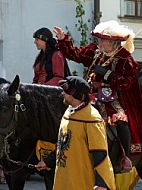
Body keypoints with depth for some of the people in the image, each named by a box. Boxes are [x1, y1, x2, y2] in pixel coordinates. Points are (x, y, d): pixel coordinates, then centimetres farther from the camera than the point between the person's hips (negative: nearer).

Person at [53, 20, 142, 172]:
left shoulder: (125, 60, -11)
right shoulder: (94, 52, 8)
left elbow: (125, 82, -21)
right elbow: (75, 54, 13)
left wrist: (105, 73, -22)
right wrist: (63, 40, 3)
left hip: (115, 102, -6)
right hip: (95, 99, 6)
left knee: (121, 123, -27)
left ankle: (126, 158, -12)